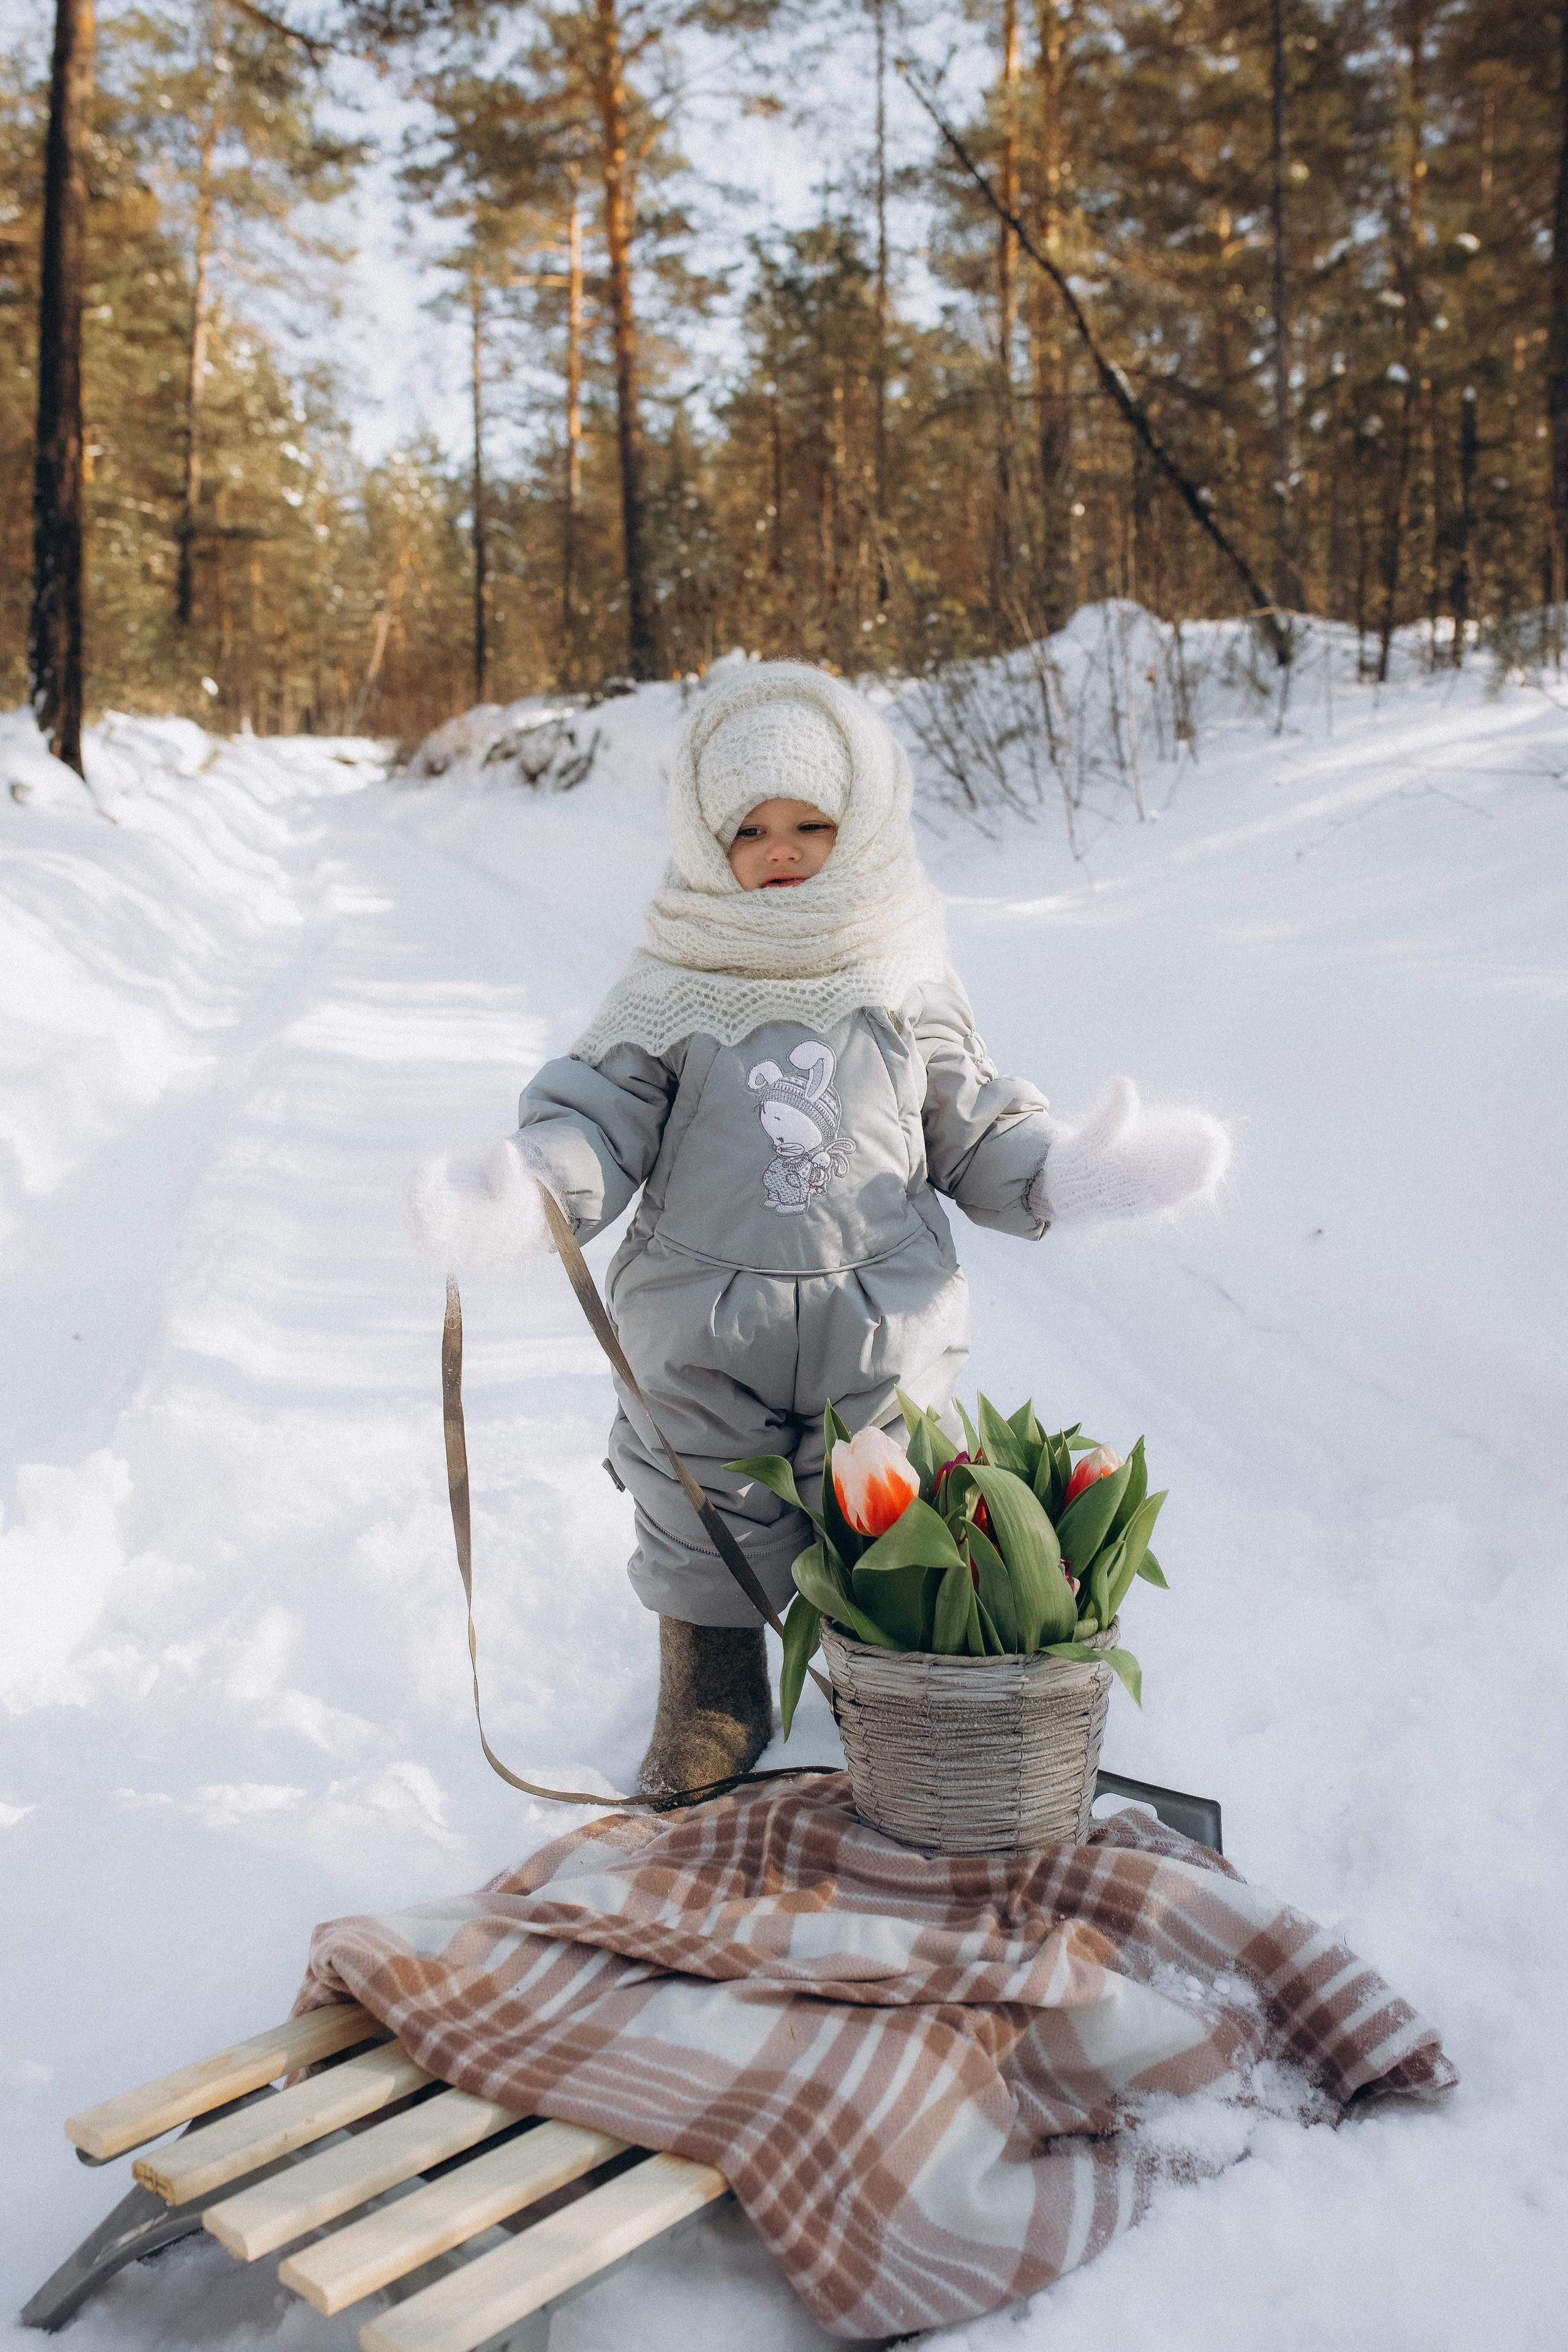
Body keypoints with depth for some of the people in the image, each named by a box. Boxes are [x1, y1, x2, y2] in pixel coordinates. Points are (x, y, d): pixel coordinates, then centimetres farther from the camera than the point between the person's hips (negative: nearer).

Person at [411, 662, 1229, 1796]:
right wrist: (518, 1195, -23)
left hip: (881, 1330, 1)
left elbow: (975, 1132, 7)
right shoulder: (673, 991, -2)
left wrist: (1072, 1172, -10)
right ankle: (711, 1713, 36)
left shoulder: (905, 980, 2)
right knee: (708, 1535, 13)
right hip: (701, 1332, 0)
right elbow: (598, 1120, -4)